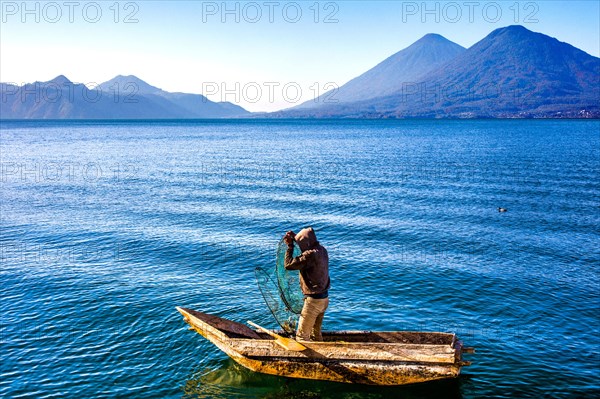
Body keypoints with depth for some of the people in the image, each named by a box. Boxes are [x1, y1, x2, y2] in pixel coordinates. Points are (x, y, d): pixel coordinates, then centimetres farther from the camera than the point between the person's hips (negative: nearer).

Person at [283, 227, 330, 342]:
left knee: (302, 336, -3)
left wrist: (290, 246, -12)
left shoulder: (310, 255, -24)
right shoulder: (322, 250, 3)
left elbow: (288, 265, -21)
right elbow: (310, 244, 25)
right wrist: (295, 236, 16)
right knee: (316, 333, 22)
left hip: (313, 300, -9)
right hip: (324, 298, 9)